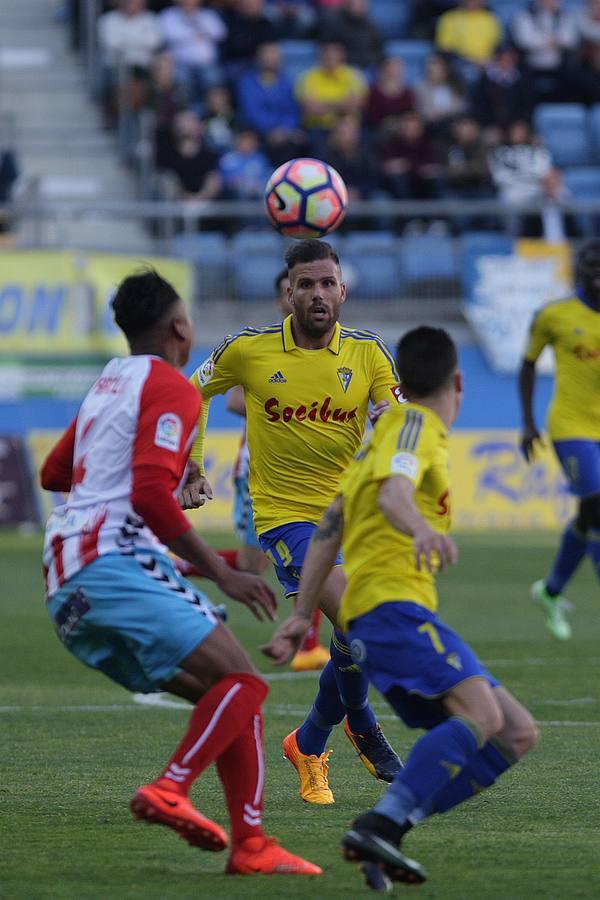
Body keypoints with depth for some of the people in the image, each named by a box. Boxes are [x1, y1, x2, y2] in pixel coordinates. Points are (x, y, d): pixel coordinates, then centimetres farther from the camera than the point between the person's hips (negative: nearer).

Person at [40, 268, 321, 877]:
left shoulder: (108, 384, 24)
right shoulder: (170, 388, -3)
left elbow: (54, 473, 36)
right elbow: (150, 496, -17)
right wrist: (222, 573, -14)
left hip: (69, 589, 9)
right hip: (117, 563, -9)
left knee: (224, 697, 8)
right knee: (242, 683, -15)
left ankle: (248, 843, -3)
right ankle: (170, 789, -31)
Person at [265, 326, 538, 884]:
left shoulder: (389, 430, 27)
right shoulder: (415, 424, 0)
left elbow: (327, 530, 29)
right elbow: (394, 493, -21)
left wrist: (302, 616, 30)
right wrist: (423, 529, -42)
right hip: (392, 602, -9)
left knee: (516, 735, 2)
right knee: (482, 714, -28)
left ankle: (386, 831, -8)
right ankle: (379, 827, -36)